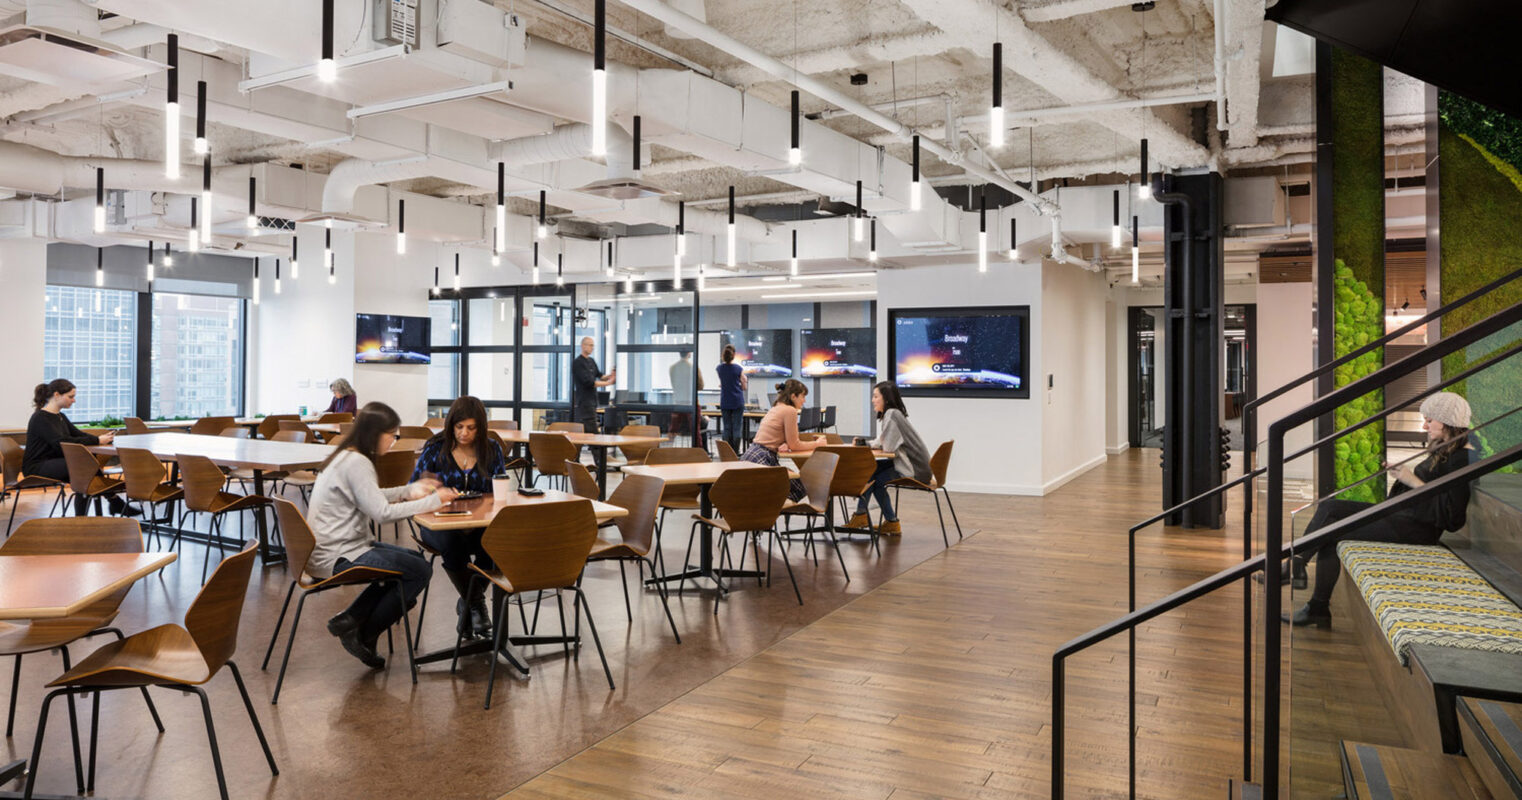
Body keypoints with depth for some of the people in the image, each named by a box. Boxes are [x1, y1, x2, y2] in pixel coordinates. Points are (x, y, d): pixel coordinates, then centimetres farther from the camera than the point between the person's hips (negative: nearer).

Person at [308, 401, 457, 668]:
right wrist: (433, 501, -18)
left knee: (413, 560, 16)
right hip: (336, 558, -10)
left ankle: (350, 620, 11)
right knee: (420, 571, -8)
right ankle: (363, 636, 4)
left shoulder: (346, 456, 11)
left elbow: (371, 498, 21)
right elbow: (382, 511, -25)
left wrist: (410, 490, 8)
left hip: (335, 547, 10)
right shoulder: (356, 463, -20)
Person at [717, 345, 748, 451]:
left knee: (727, 428, 7)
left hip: (724, 403, 3)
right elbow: (745, 388, -1)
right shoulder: (739, 369, -7)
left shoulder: (719, 368, 1)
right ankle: (735, 453, -1)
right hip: (738, 402, -3)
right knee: (737, 428, 1)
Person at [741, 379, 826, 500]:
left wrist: (784, 445, 0)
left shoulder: (776, 408, 18)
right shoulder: (790, 411, -11)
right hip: (761, 460, -9)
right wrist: (817, 444, 6)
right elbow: (794, 445, -8)